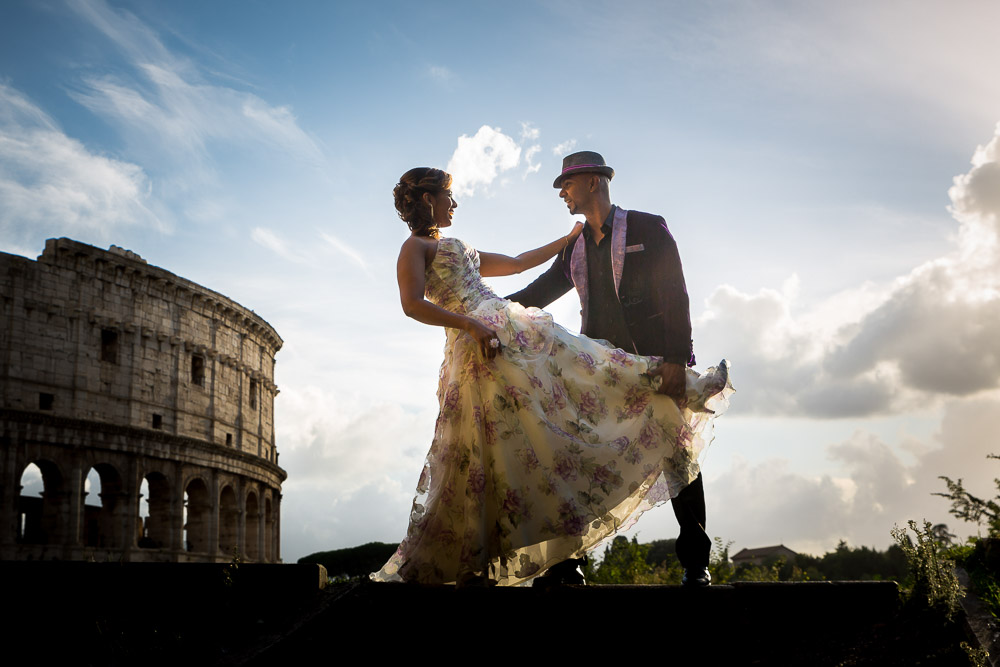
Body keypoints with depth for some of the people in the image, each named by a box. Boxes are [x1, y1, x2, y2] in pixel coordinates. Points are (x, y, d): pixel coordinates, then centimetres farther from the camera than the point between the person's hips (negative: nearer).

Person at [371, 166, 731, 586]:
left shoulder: (457, 250, 31)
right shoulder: (414, 247, 4)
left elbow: (517, 263, 36)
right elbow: (412, 305, -12)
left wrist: (568, 239, 40)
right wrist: (470, 324, -22)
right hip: (481, 344, -9)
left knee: (585, 368, 5)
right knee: (489, 455, -8)